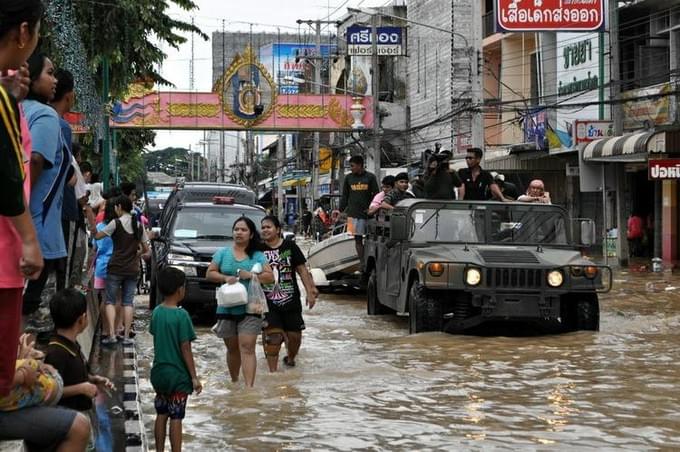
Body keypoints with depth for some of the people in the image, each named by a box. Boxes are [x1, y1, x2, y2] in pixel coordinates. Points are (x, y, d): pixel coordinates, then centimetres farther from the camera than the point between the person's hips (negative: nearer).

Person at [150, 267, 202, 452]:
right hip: (178, 375, -6)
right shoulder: (182, 315, -17)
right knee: (176, 418, 0)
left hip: (159, 372, 6)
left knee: (161, 415, 14)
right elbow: (185, 349, -16)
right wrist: (194, 377, -11)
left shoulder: (156, 312, 0)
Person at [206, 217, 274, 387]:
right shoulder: (223, 253, 8)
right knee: (232, 348, 13)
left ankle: (249, 387, -20)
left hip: (249, 309, -2)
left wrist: (250, 275, -15)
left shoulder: (258, 255, 5)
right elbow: (209, 273, 6)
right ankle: (234, 382, 30)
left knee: (247, 348, -13)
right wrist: (225, 278, -12)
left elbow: (270, 277, -1)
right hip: (227, 308, 2)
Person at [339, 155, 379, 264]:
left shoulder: (370, 177, 1)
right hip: (353, 213, 2)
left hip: (367, 213, -2)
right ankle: (362, 262, 4)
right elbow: (344, 196, 13)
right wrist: (341, 210, 5)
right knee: (358, 239, 1)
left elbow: (376, 195, 2)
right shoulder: (348, 178, 9)